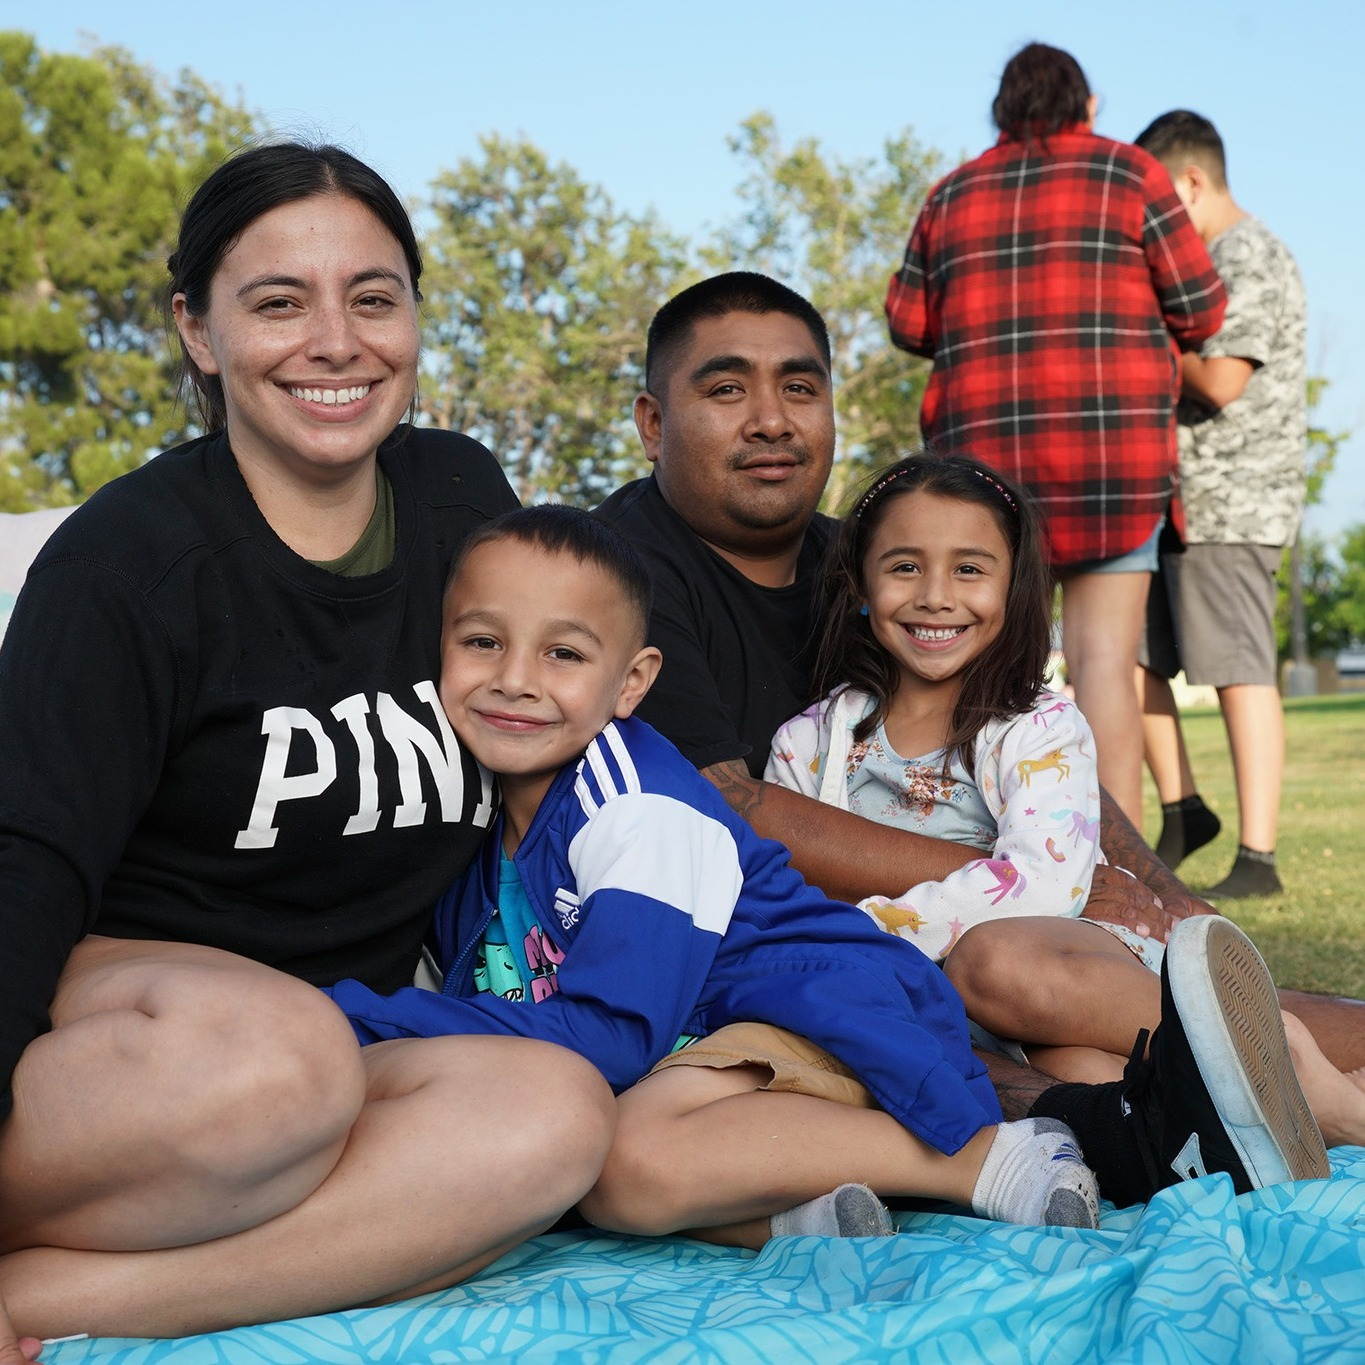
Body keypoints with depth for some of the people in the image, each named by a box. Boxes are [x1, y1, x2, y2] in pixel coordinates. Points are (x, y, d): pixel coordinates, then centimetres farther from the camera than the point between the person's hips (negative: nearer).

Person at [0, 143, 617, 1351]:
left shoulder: (464, 497, 7)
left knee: (555, 1112, -28)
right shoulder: (128, 558, -9)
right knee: (282, 1054, -40)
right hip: (110, 1007, -6)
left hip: (356, 1031, 6)